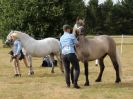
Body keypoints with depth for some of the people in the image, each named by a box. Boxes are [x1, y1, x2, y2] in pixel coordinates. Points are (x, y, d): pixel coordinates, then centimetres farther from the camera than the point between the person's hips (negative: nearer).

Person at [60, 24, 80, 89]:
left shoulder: (61, 38, 17)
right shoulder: (71, 36, 0)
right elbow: (77, 44, 7)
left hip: (63, 54, 5)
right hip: (71, 54, -5)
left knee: (67, 70, 16)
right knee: (77, 69, 1)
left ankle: (68, 84, 15)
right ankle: (75, 83, -13)